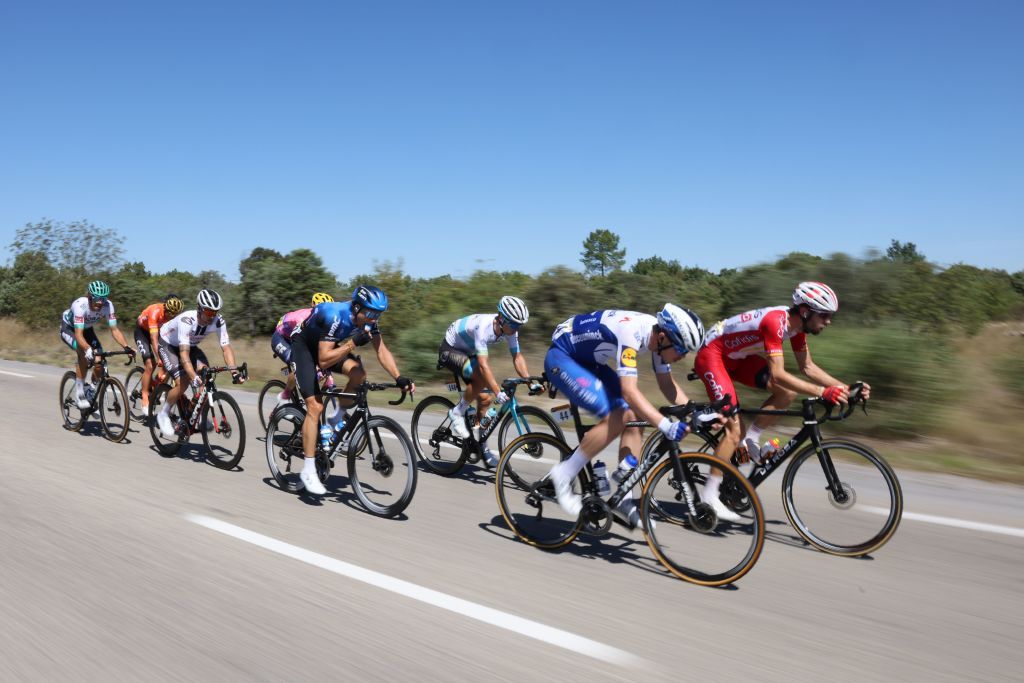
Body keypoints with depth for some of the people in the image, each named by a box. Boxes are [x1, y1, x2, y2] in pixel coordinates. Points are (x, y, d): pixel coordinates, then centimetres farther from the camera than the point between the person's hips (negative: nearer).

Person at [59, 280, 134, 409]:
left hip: (87, 328, 4)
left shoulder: (107, 305, -28)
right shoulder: (80, 305, -39)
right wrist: (88, 349, -61)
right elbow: (78, 334, -44)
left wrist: (126, 347, -40)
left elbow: (114, 330, -26)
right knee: (84, 354, -31)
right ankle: (79, 393, -17)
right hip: (68, 328, -4)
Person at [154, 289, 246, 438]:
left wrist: (234, 372, -43)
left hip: (190, 345, 5)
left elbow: (226, 348, -28)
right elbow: (184, 353, -45)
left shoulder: (218, 321, -26)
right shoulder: (187, 320, -39)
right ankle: (163, 414, 3)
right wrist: (193, 376, -59)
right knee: (183, 382, -21)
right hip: (168, 344, -5)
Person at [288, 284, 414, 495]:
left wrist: (399, 378, -24)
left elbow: (382, 350, -13)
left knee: (359, 374, -21)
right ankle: (308, 471, -10)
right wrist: (353, 342, -45)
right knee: (315, 406, -17)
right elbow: (324, 361, -39)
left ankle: (338, 420, 3)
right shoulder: (335, 316, -37)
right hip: (303, 345, -6)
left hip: (328, 345, 6)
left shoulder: (366, 318, -18)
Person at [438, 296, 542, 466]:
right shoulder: (483, 326, -37)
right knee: (482, 378, -32)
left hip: (468, 352, 7)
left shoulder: (509, 328, -15)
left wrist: (531, 382, -19)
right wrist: (498, 392, -51)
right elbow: (483, 364, -44)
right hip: (450, 350, -7)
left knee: (485, 398, -1)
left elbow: (517, 357, -8)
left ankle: (482, 447, 12)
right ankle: (457, 413, -11)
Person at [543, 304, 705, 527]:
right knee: (616, 419, -22)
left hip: (587, 360, 9)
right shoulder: (631, 332, -34)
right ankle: (563, 475, -8)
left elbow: (667, 383, 2)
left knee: (632, 418, -2)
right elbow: (629, 391, -40)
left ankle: (623, 501, 5)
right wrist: (665, 425, -47)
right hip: (561, 357, -9)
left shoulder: (659, 335, -8)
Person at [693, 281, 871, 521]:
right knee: (734, 427, -15)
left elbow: (808, 367, 6)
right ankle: (709, 496, -8)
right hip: (711, 354, -9)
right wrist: (822, 392, -39)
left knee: (789, 391, -7)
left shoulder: (797, 324, -3)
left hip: (736, 356, 9)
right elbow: (777, 375, -36)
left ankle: (750, 441, 6)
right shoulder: (776, 322, -30)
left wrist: (844, 388, -4)